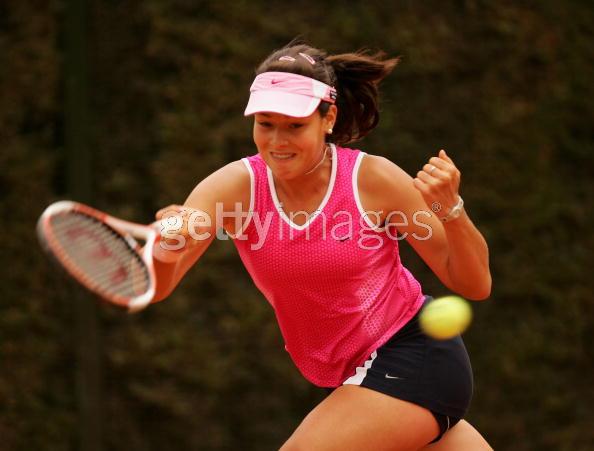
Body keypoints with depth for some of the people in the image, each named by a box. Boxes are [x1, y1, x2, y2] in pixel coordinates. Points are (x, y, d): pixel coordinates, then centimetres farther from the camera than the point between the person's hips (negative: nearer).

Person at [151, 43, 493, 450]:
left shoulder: (373, 179, -17)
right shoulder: (237, 185, -10)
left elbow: (474, 286, -11)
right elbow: (155, 287, -21)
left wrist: (451, 208, -28)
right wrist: (167, 247, -44)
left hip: (412, 359, -5)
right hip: (350, 380, 5)